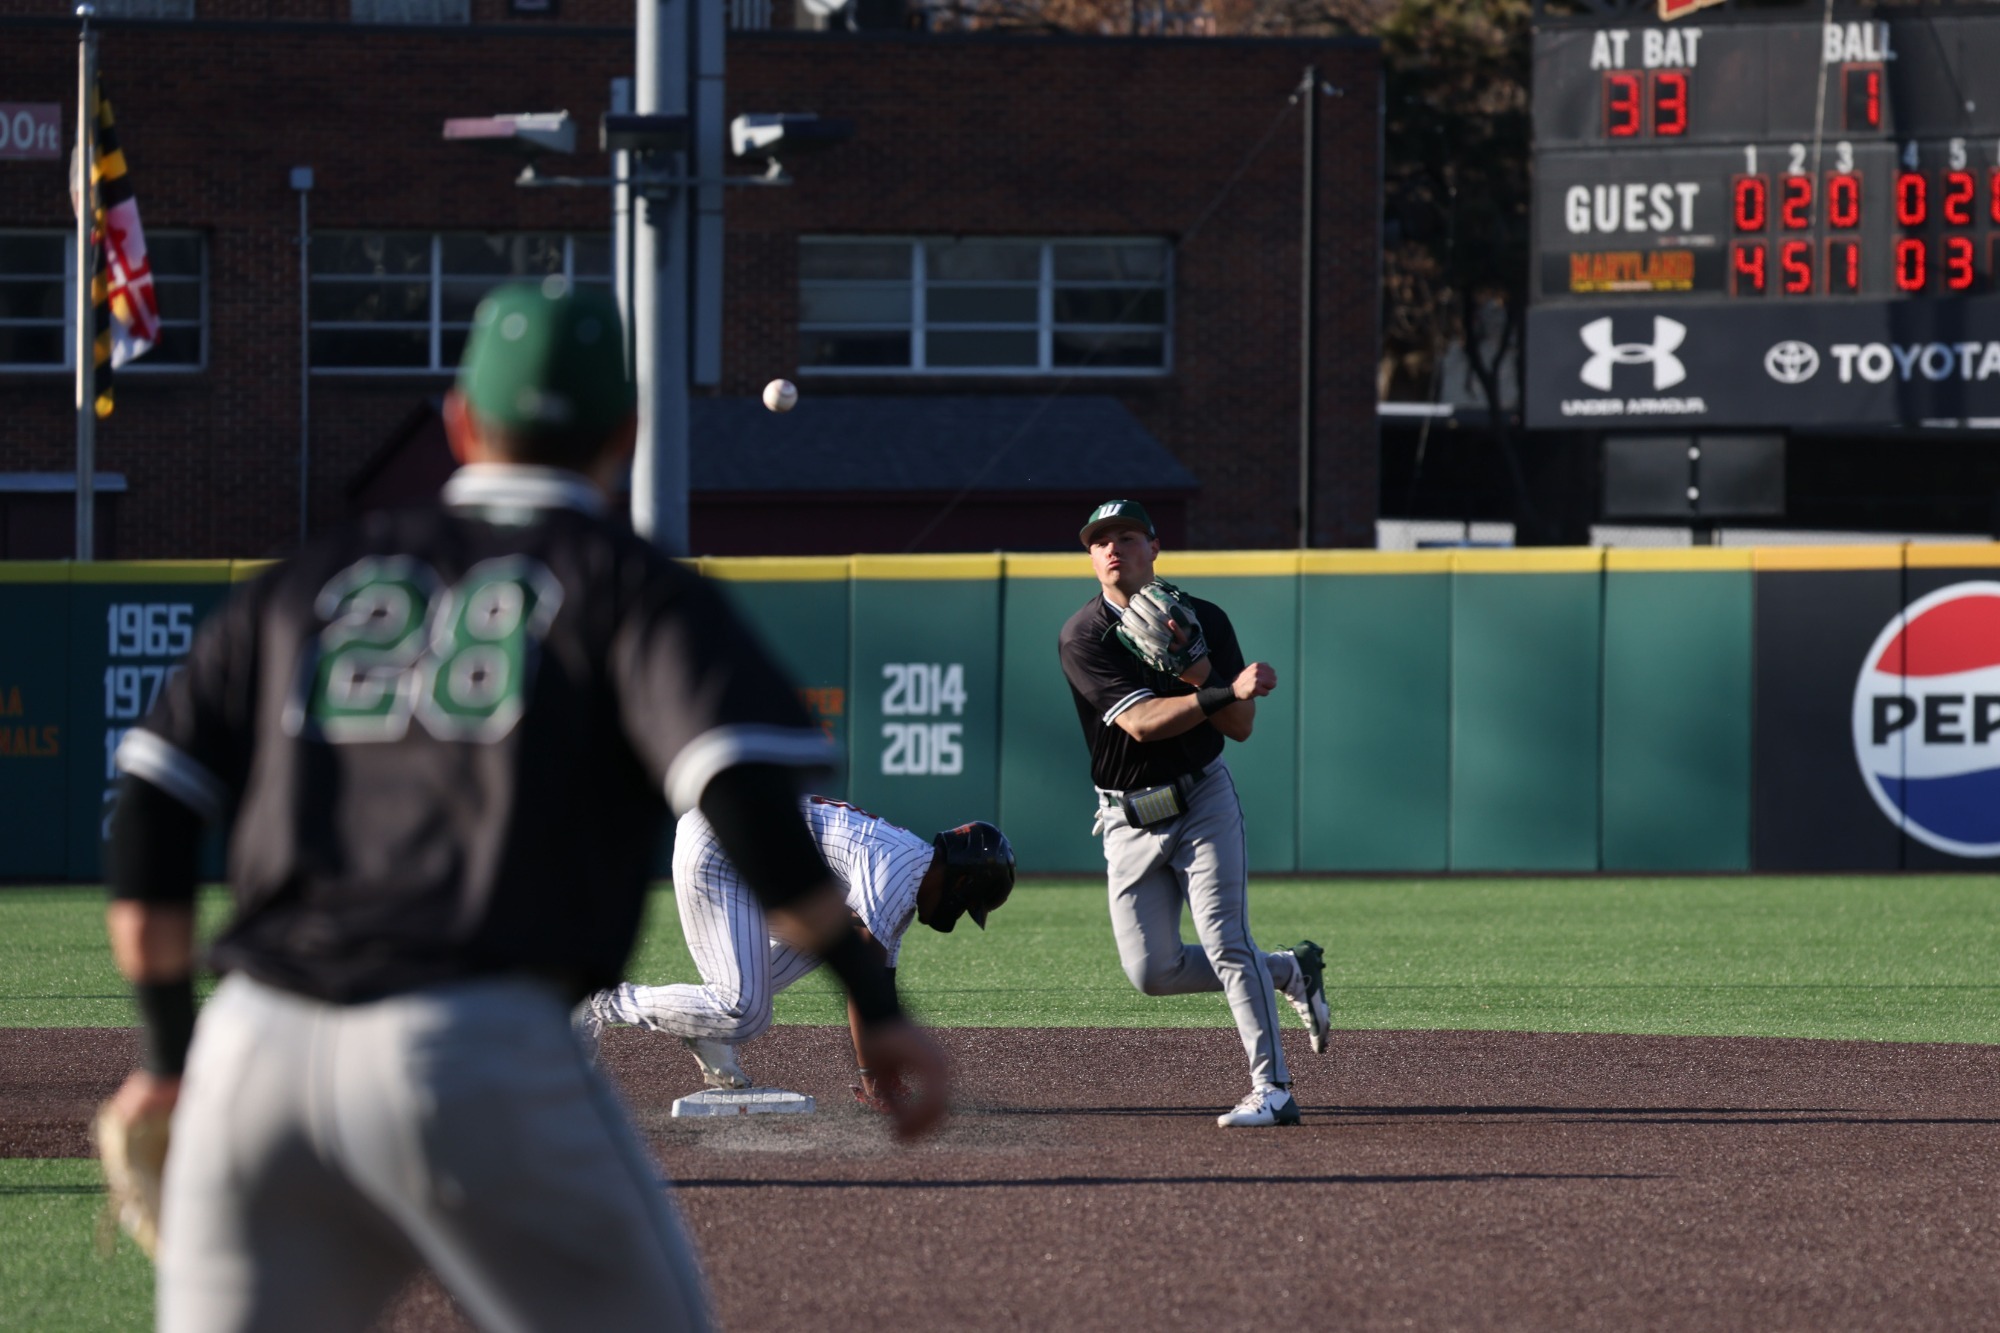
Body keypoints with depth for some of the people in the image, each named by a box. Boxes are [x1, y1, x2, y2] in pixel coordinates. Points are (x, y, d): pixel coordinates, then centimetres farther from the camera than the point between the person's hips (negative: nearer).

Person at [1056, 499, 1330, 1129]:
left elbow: (1241, 726, -6)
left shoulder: (1205, 620, -3)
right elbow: (1141, 722, -24)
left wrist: (1196, 668, -23)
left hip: (1203, 799, -1)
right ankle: (1290, 970, 22)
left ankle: (1272, 1090, -14)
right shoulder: (1083, 638, -11)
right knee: (1152, 971, 1)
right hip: (1129, 818, 1)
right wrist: (1226, 691, -34)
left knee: (1227, 944, -15)